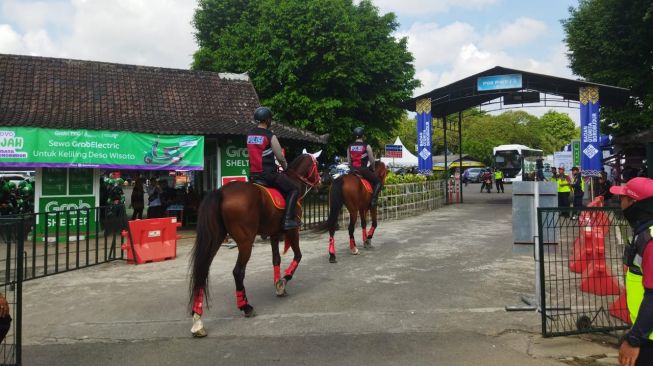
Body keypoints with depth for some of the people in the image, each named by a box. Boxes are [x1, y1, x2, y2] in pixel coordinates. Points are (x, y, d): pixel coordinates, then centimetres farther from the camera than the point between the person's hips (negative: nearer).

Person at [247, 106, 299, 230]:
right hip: (268, 174, -7)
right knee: (293, 189, 2)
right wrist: (286, 167, 14)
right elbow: (280, 157, -8)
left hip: (253, 174, 7)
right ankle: (288, 219, -9)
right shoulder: (270, 136, -11)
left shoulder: (249, 135, 10)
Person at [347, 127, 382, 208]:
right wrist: (372, 169, 15)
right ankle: (373, 200, -7)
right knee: (378, 181, 8)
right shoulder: (367, 146, -7)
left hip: (353, 170, 5)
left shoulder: (350, 146, 6)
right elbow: (372, 161, -3)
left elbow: (349, 161, 9)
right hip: (364, 170, -5)